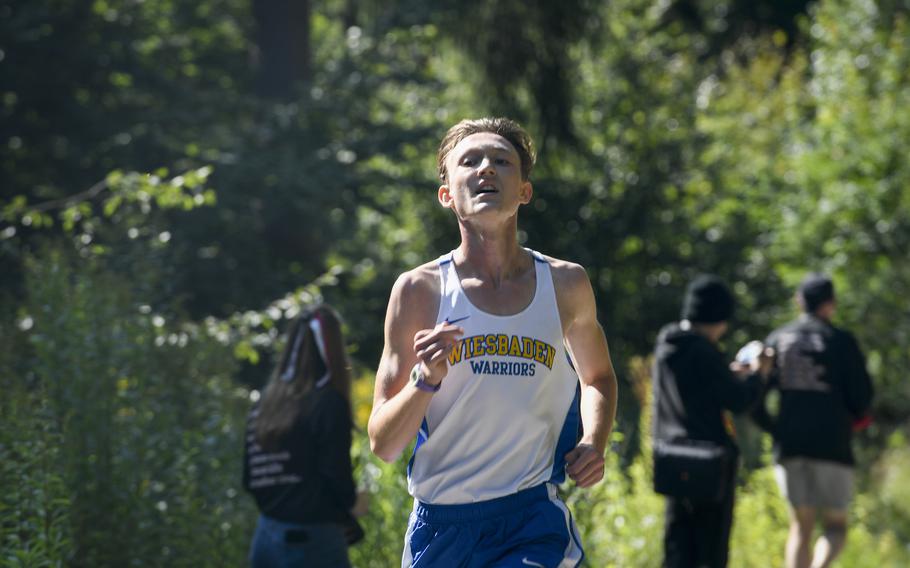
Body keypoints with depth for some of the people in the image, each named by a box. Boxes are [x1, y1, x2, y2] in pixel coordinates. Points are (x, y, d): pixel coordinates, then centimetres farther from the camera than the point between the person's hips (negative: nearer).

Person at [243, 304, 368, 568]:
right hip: (313, 541, -7)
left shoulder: (265, 403, 8)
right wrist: (353, 503, 5)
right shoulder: (329, 403, -12)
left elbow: (251, 480, 11)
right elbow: (336, 476, -15)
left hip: (266, 537, 7)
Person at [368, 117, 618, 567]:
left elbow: (597, 377, 25)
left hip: (535, 519, 0)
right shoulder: (420, 290, -2)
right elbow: (382, 445, -2)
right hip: (441, 525, 0)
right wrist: (426, 380, -20)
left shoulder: (566, 285, 4)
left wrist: (593, 443, 6)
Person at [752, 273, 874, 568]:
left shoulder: (778, 339, 7)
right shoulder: (841, 341, -4)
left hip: (789, 446, 3)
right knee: (835, 526, 6)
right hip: (832, 445, -3)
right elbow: (862, 395, -5)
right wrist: (854, 416, 17)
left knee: (801, 526, 14)